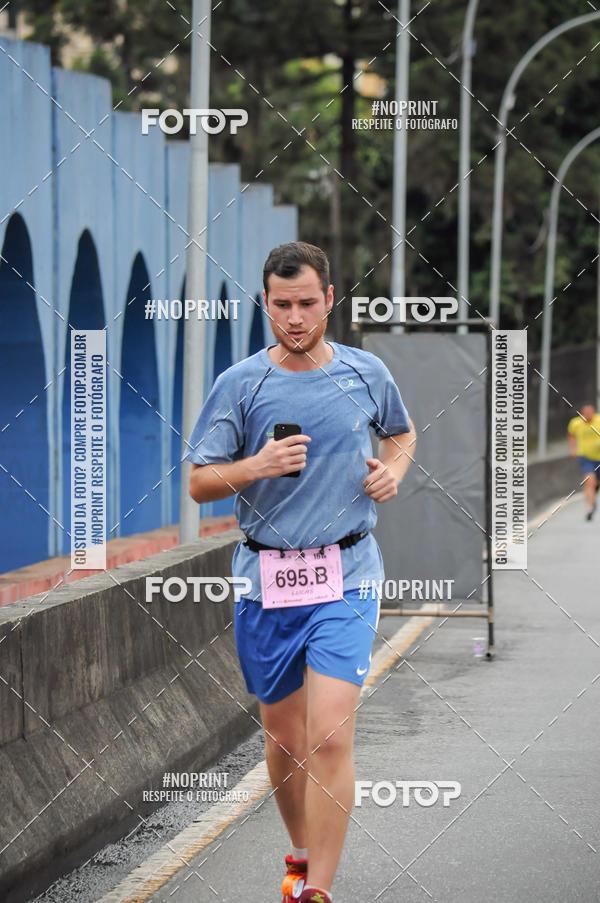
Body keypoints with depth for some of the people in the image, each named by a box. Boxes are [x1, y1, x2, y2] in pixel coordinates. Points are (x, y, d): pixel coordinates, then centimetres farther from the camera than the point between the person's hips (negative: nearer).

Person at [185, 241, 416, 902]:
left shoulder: (367, 373, 4)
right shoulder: (239, 384, -1)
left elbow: (401, 431, 25)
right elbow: (199, 482, 0)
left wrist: (393, 470, 4)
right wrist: (258, 465, -17)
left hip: (346, 578, -1)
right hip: (264, 580, 1)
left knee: (330, 737, -14)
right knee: (283, 736, 12)